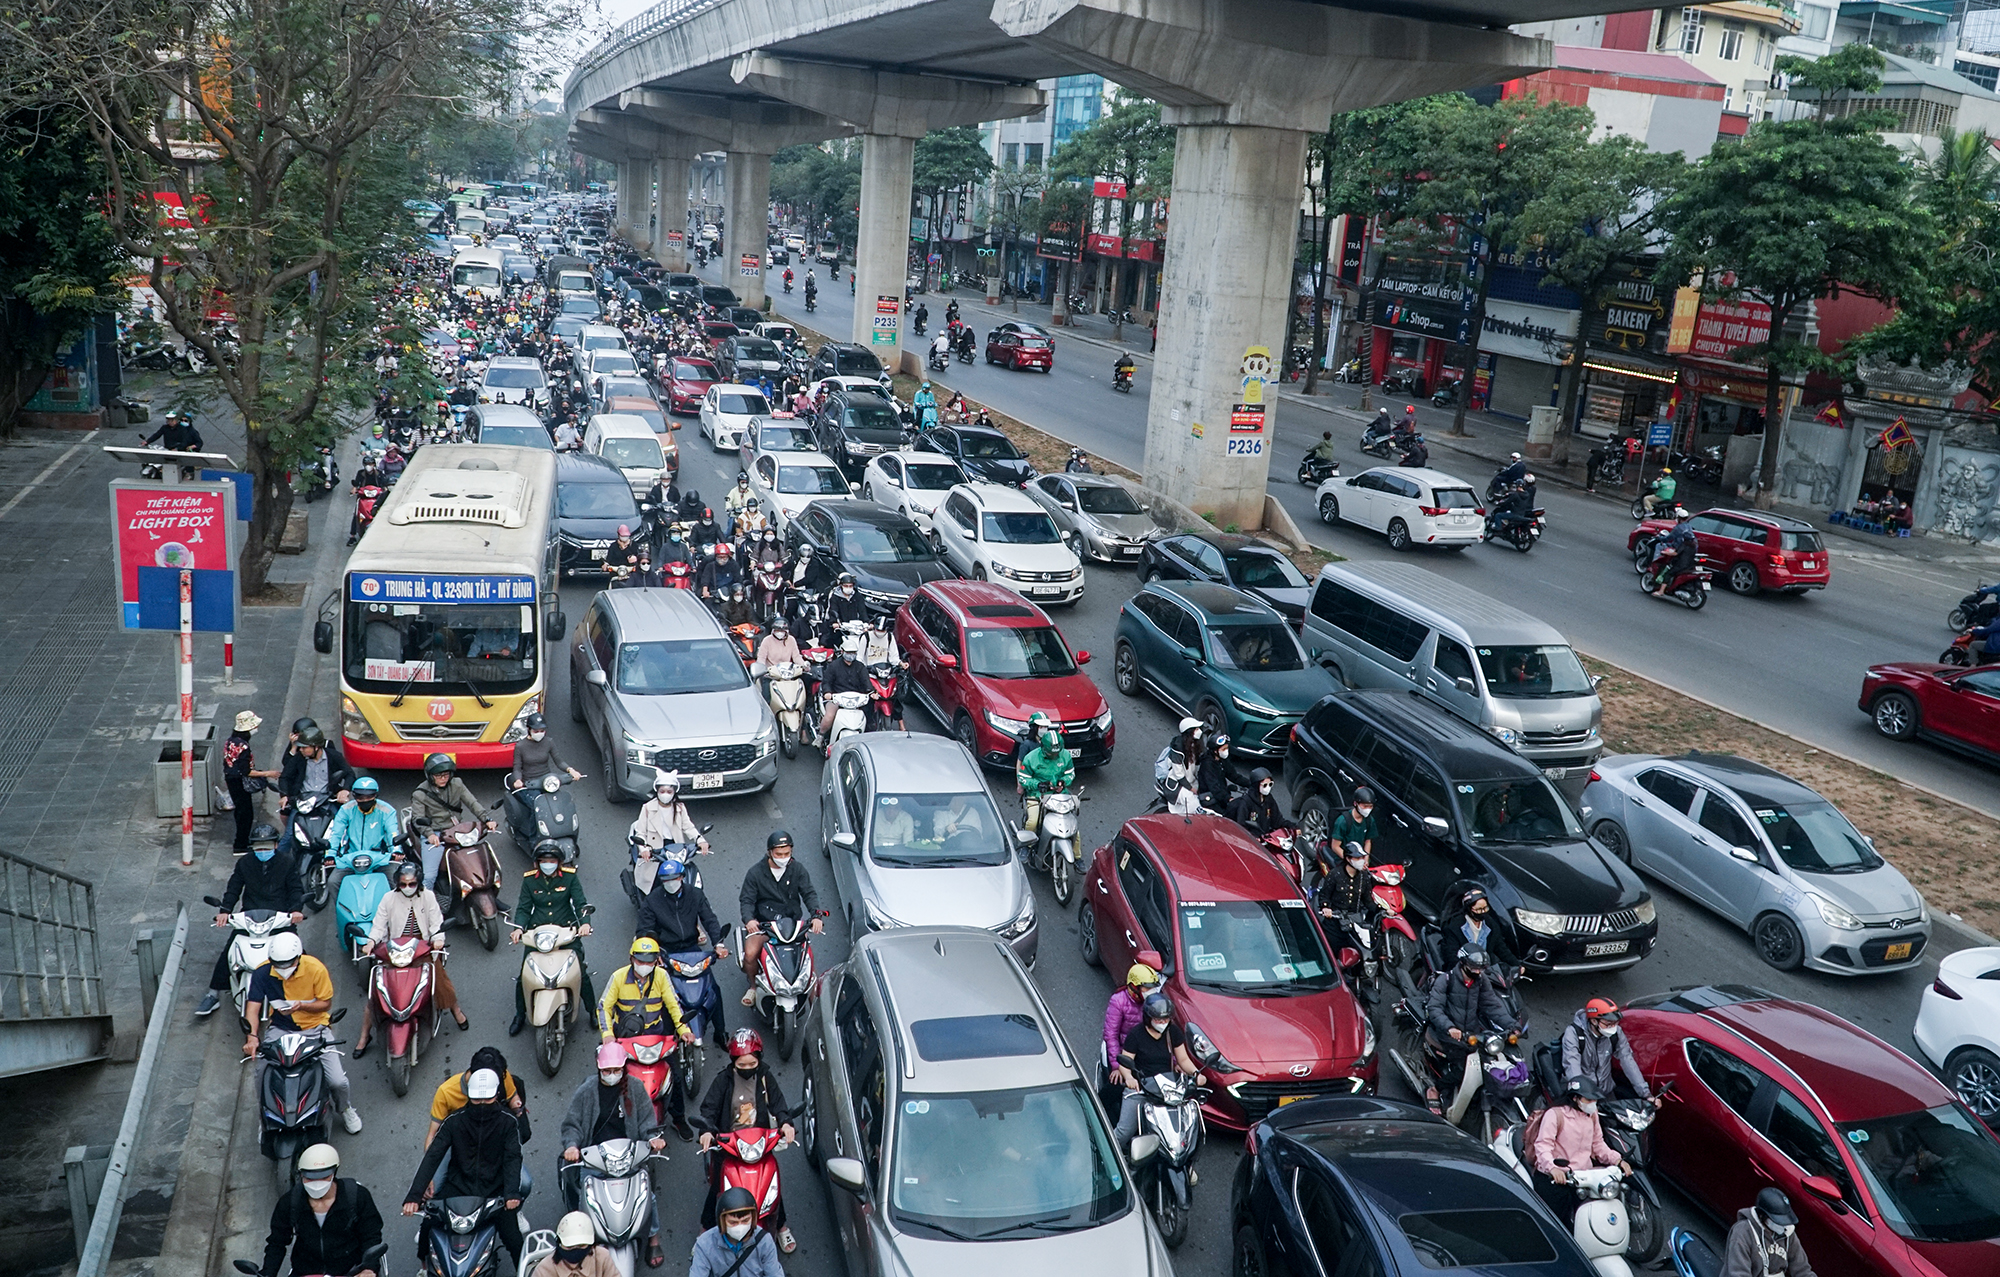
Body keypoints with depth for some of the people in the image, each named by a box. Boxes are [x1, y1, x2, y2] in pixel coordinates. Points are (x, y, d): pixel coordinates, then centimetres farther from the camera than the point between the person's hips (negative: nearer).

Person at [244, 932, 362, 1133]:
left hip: (315, 1027, -1)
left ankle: (345, 1109, 22)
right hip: (280, 1029, 1)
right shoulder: (263, 973, -11)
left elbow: (326, 1003, -6)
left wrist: (301, 1006, -26)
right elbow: (253, 1008, -14)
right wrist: (252, 1036, -32)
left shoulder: (316, 969, -15)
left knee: (338, 1081, -14)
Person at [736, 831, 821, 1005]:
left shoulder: (797, 870, 4)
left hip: (792, 922, 1)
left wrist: (816, 915, -20)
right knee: (750, 954, -24)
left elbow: (809, 893, -1)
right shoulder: (755, 873, -1)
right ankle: (754, 986, 7)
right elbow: (746, 899, -4)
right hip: (762, 923, -1)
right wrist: (749, 919, -25)